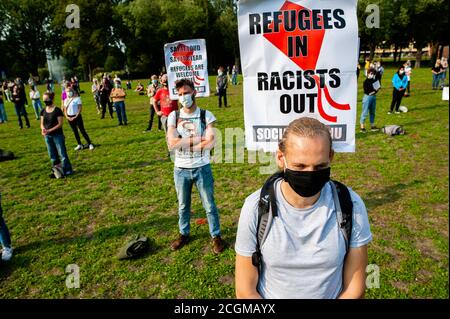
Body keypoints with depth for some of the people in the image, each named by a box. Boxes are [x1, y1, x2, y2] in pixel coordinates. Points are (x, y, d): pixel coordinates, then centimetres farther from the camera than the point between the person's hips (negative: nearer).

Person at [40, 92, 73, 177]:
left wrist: (49, 130, -20)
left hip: (58, 135, -6)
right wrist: (43, 129, -13)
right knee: (52, 155, 13)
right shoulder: (43, 111, 6)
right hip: (47, 136, 6)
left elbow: (60, 124, -13)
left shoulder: (57, 110, -11)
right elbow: (42, 123, 9)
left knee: (62, 153, -1)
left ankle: (67, 170, 8)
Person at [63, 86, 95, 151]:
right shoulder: (66, 100, 10)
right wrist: (67, 116, -4)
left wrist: (76, 116, -16)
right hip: (70, 117, 6)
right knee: (75, 131, 11)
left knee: (82, 130, -7)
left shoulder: (77, 98, -7)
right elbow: (65, 109, 12)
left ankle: (90, 144, -1)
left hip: (77, 116, -6)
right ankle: (79, 145, 19)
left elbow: (80, 108, -10)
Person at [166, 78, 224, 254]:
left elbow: (210, 143, -18)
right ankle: (184, 234, 39)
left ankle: (216, 236, 27)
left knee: (209, 205, 9)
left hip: (202, 168, -2)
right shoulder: (174, 116, -1)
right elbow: (172, 142, -14)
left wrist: (184, 143, -14)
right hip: (181, 169, 2)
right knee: (183, 205, 19)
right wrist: (198, 139, -16)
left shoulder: (206, 115, -6)